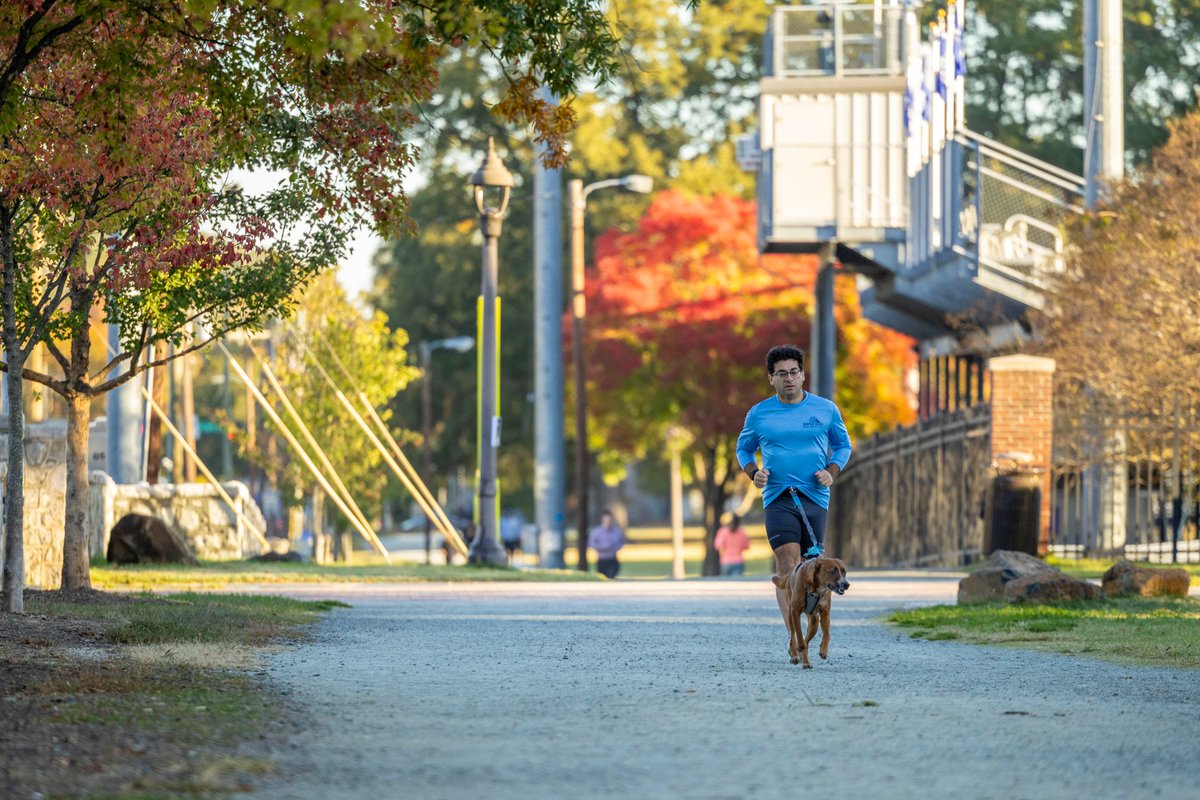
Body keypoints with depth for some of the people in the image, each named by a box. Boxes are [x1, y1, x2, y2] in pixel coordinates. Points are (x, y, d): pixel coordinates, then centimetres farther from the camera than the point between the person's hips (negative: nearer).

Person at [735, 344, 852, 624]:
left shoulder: (826, 409, 7)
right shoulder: (759, 414, 6)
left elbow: (843, 444, 18)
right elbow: (744, 448, 20)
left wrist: (831, 473, -2)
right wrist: (753, 473, -1)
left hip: (815, 498, 2)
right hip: (778, 497, -1)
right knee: (787, 567, -16)